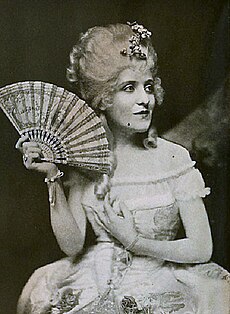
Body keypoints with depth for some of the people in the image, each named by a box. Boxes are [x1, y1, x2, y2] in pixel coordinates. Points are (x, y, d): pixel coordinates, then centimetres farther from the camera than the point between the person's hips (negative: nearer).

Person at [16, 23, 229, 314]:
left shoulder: (173, 158, -7)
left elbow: (202, 249, -7)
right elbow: (72, 246, -8)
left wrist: (134, 242, -13)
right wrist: (53, 178, -15)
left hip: (162, 285, -1)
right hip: (98, 283, 1)